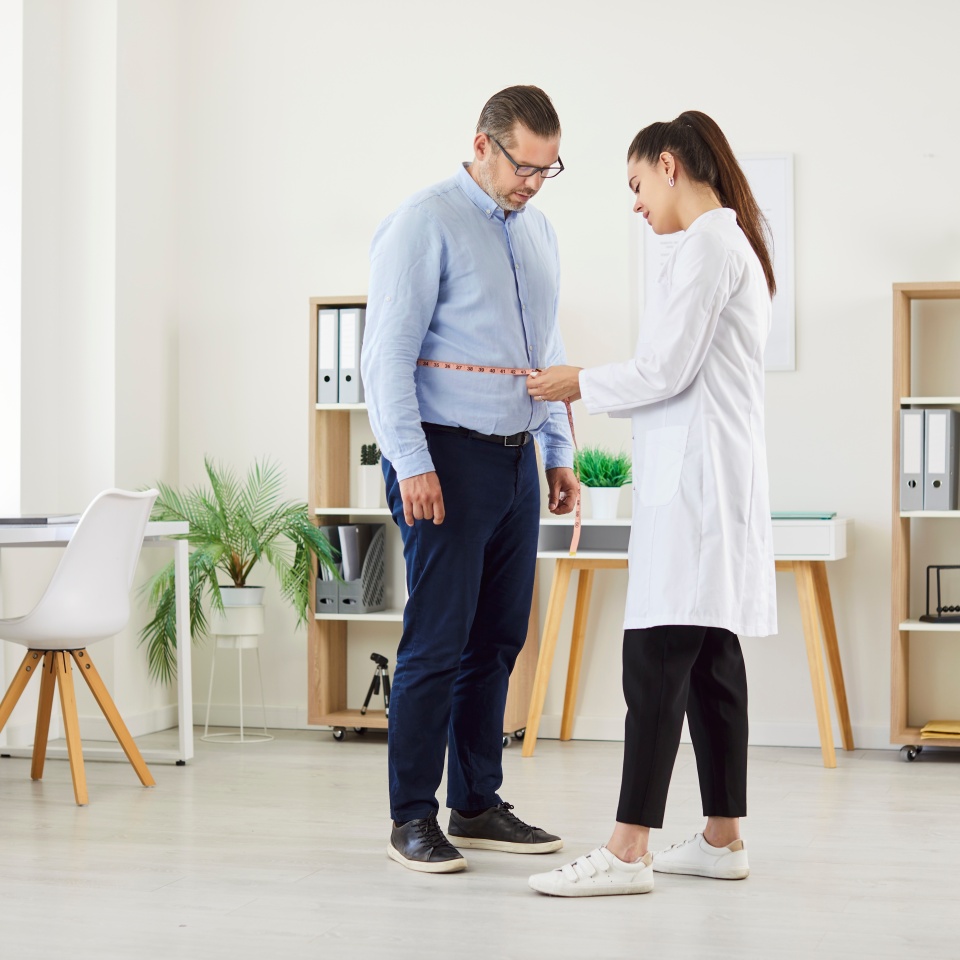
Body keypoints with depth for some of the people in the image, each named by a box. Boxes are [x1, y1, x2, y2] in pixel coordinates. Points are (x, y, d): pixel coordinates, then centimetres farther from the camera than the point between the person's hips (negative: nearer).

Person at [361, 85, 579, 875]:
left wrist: (560, 453, 16)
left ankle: (478, 806, 18)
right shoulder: (427, 224, -8)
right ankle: (413, 817, 4)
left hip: (517, 461, 7)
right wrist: (413, 464, -19)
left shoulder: (538, 231, 15)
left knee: (499, 639, 9)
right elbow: (388, 352, -13)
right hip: (448, 457, -7)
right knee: (438, 640, -6)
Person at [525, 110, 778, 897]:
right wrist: (594, 387, 17)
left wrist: (581, 384, 0)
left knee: (657, 655, -11)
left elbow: (666, 372, -15)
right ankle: (722, 838, 14)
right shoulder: (736, 244, 20)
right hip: (714, 476, 10)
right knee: (710, 657, 10)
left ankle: (628, 852, -12)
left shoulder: (706, 245, -10)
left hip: (696, 477, -10)